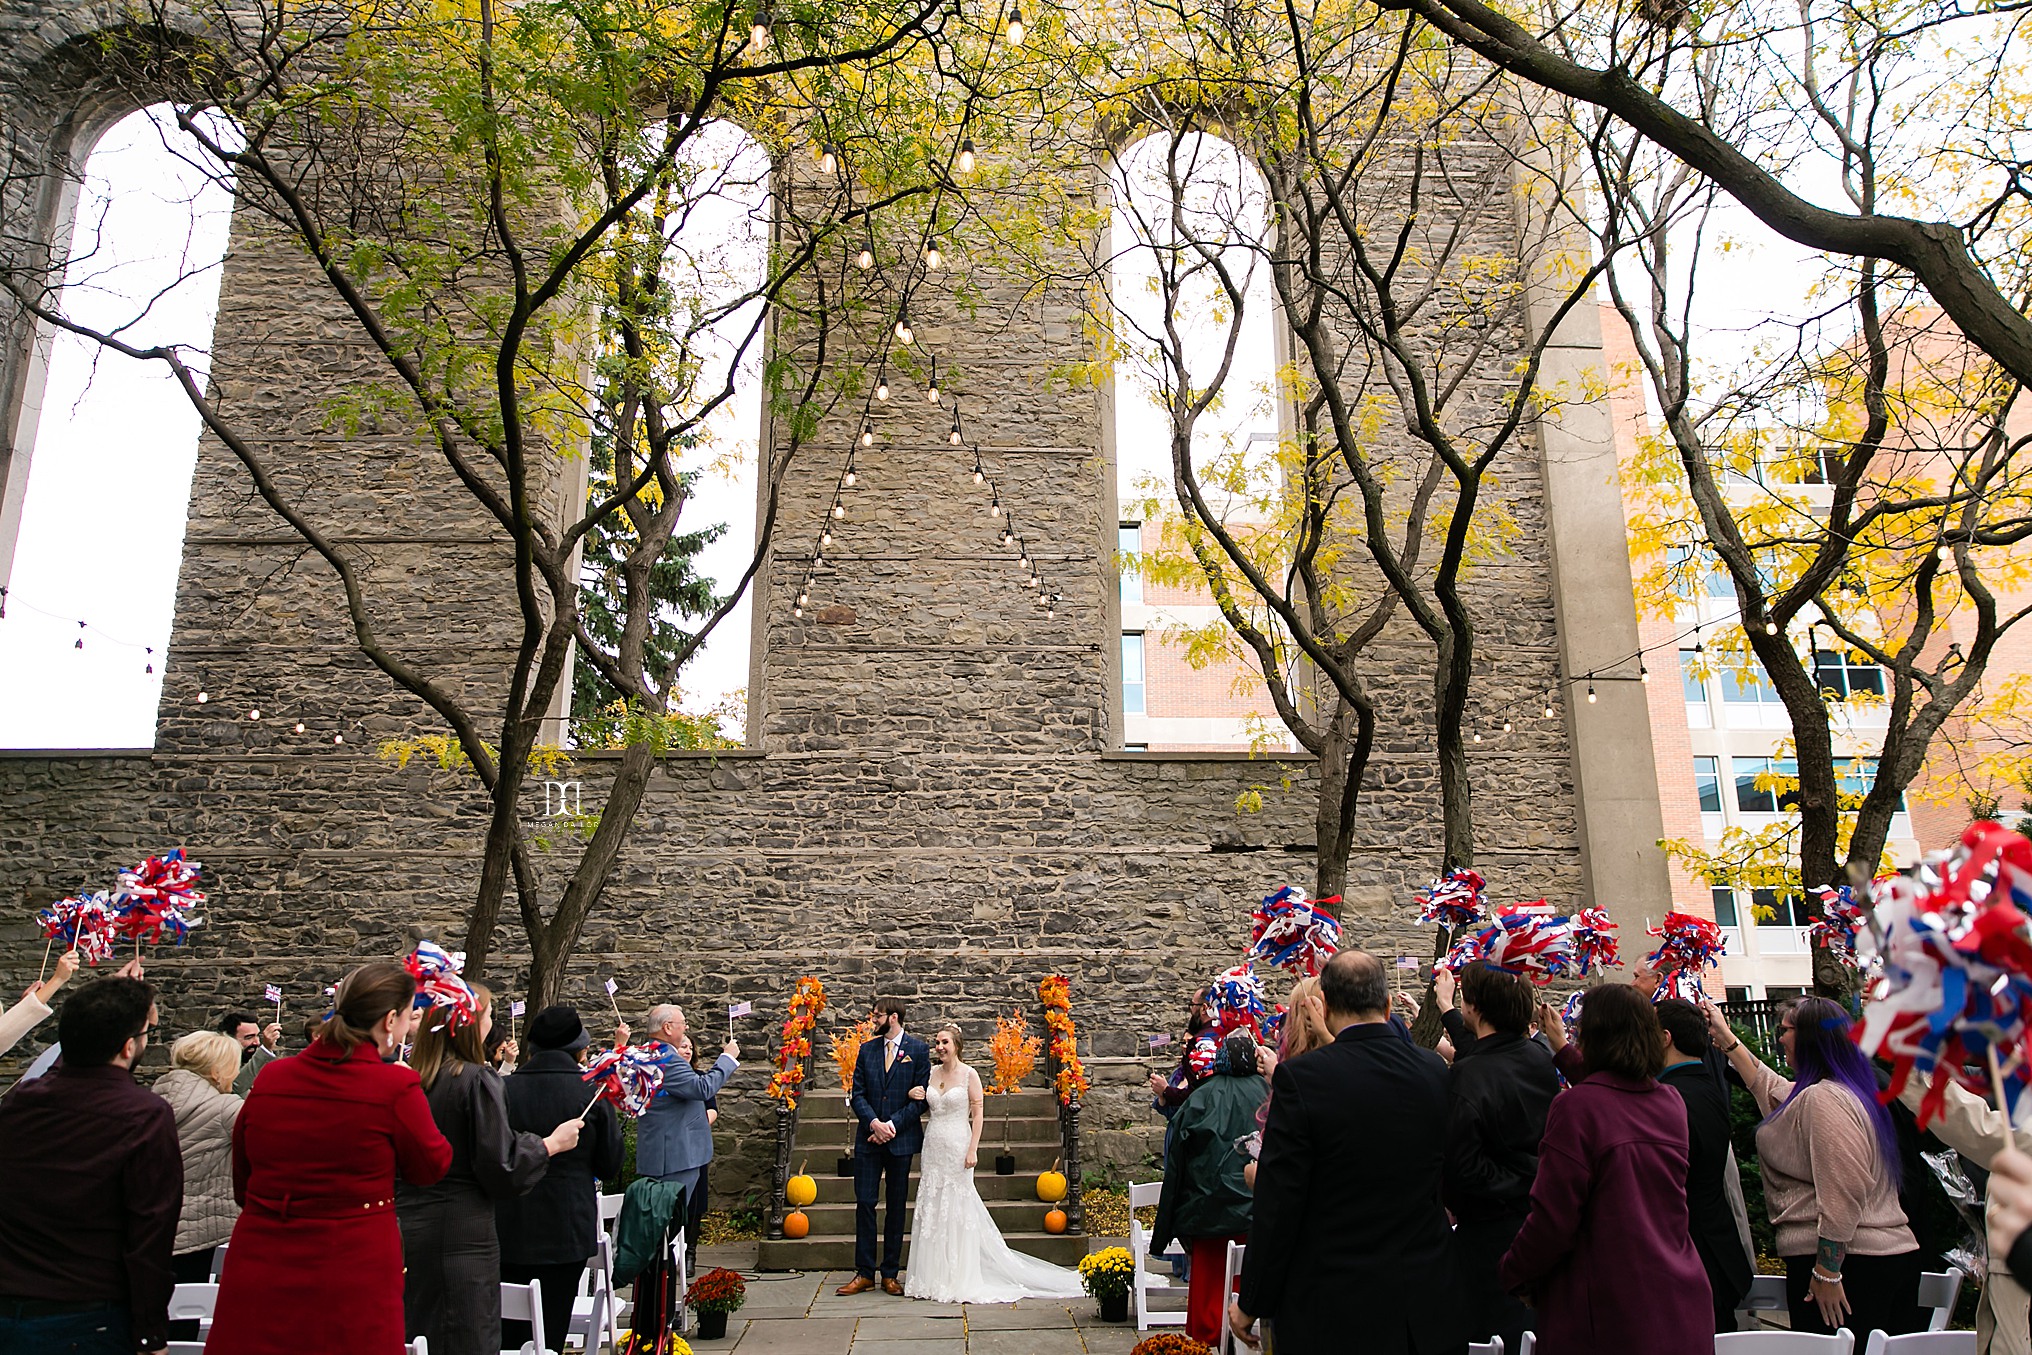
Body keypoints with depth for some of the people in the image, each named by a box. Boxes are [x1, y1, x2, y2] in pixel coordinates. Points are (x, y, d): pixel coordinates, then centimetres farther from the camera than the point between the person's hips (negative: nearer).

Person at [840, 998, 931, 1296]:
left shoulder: (919, 1050, -2)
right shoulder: (867, 1049, 8)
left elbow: (922, 1097, -5)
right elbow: (857, 1093, 5)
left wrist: (892, 1126, -13)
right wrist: (874, 1123, -12)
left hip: (901, 1139, -2)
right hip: (868, 1138, 2)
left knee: (896, 1207, 6)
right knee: (864, 1203, 1)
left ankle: (890, 1274, 15)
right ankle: (864, 1273, 9)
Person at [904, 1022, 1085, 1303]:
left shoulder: (969, 1074, -6)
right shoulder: (932, 1074, 8)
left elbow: (977, 1114, -8)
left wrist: (972, 1150, -14)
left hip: (957, 1146, -5)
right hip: (933, 1146, 5)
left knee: (958, 1209, -1)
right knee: (931, 1210, 7)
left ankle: (960, 1279, 8)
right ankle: (934, 1277, 17)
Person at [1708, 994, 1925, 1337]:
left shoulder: (1824, 1099, -17)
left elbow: (1843, 1195, -24)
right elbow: (1769, 1086, 33)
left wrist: (1827, 1273, -21)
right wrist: (1725, 1035, 40)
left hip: (1849, 1265, -10)